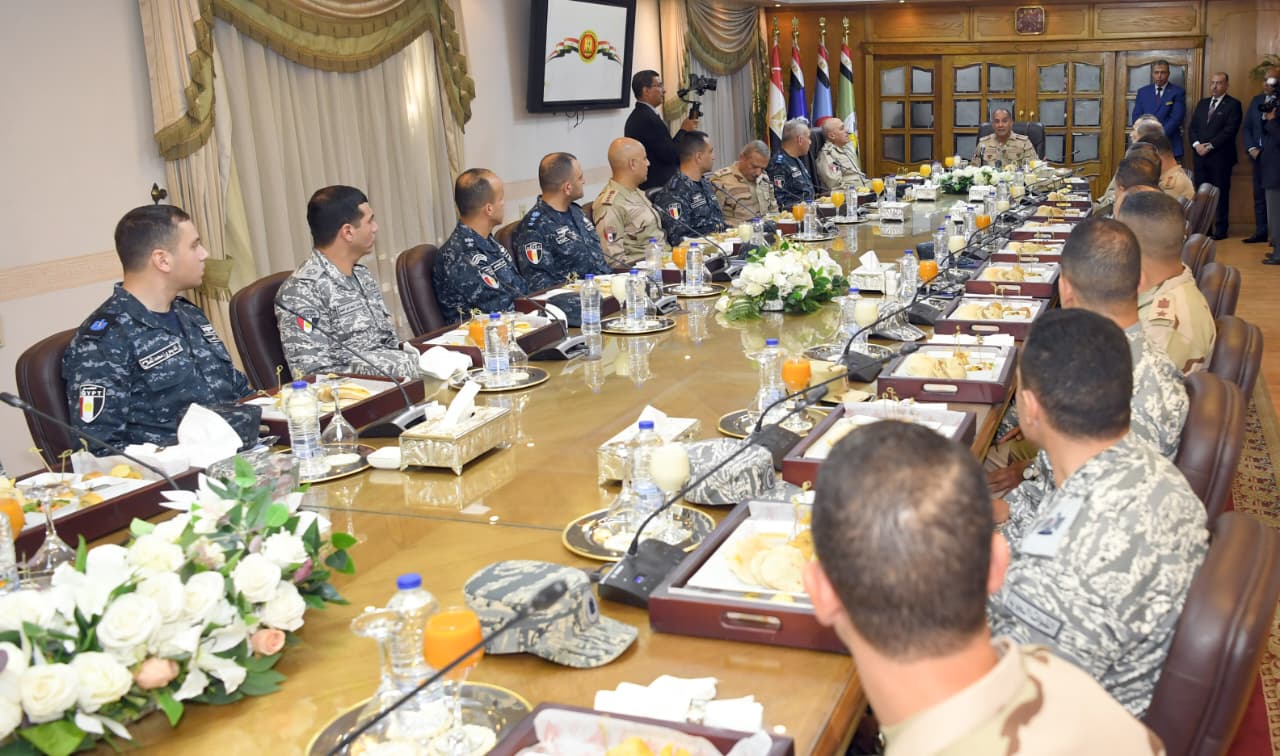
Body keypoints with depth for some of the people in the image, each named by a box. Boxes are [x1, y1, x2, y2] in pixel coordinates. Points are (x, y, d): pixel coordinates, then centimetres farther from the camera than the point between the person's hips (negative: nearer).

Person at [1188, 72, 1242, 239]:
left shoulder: (1233, 104, -1)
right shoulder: (1202, 103, 17)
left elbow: (1230, 130, -11)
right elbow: (1192, 127, 11)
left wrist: (1210, 145, -15)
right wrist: (1196, 144, -6)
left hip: (1220, 156, -5)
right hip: (1200, 155, 5)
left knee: (1221, 193, -1)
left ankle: (1220, 230, 3)